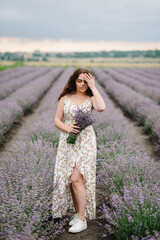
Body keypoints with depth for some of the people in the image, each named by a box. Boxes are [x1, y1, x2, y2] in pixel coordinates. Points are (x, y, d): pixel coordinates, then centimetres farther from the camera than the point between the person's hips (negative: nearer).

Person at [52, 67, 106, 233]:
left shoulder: (90, 98, 0)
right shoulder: (65, 98, 8)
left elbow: (101, 108, -23)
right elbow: (57, 120, 7)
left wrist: (93, 88, -13)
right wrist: (67, 128, -14)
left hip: (85, 142, -4)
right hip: (67, 142, 4)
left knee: (76, 178, -12)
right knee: (69, 179, 6)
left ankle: (82, 220, -4)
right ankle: (78, 212, 24)